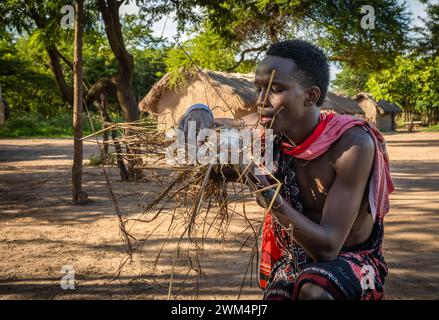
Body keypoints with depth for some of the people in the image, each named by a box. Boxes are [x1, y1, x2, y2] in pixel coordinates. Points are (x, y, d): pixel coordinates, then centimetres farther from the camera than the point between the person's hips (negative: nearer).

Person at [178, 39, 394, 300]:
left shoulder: (352, 144, -26)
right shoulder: (270, 137, -11)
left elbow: (328, 246, -28)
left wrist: (267, 193, -41)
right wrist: (200, 113, -25)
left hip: (352, 261, -4)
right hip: (293, 262, 5)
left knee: (313, 288, -34)